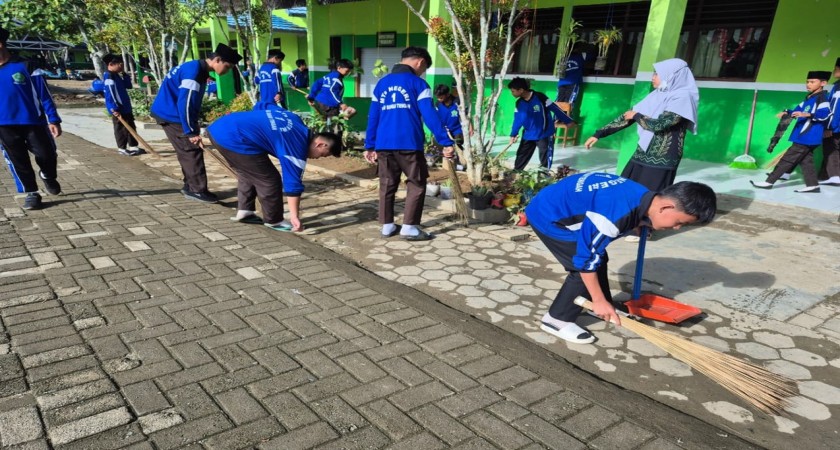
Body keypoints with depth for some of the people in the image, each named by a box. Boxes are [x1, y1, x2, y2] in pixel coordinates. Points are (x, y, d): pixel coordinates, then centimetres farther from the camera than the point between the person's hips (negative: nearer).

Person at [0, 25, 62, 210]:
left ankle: (48, 176, 29)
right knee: (18, 162, 5)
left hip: (33, 122, -3)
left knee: (47, 155, -3)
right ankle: (31, 193, 17)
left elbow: (44, 94, -4)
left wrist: (53, 119, -10)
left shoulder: (25, 66, -4)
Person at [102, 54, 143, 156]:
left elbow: (128, 85, 20)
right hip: (118, 109, -10)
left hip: (125, 107, 10)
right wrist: (114, 109, -26)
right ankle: (122, 148, 6)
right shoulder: (109, 77, -16)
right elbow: (110, 94, -22)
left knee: (131, 127, 14)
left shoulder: (117, 76, 14)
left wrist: (125, 74, 8)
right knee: (121, 129, -2)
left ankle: (133, 146, 21)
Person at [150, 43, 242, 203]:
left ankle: (190, 186, 21)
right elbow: (185, 103, -26)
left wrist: (193, 125, 18)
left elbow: (191, 102, 16)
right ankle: (198, 190, -2)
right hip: (170, 115, -10)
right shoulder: (193, 72, -22)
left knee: (187, 152, 13)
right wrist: (191, 131, -22)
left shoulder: (198, 69, 9)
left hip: (170, 113, 10)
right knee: (192, 152, -7)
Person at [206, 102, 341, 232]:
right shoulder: (297, 148, -8)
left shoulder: (294, 120, 16)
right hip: (232, 138, -10)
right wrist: (294, 216, -1)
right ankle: (273, 221, 16)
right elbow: (293, 183, -7)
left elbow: (262, 105, 27)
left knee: (248, 173, 26)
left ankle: (244, 212, 33)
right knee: (269, 180, 2)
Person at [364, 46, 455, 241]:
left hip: (383, 145, 5)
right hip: (408, 144, -5)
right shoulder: (418, 83, -1)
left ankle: (387, 225, 19)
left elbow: (372, 118, 15)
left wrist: (369, 146, 19)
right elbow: (430, 116, -10)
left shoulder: (382, 83, 15)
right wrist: (446, 142, -11)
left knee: (387, 185, 14)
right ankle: (409, 227, 4)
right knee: (416, 184, 7)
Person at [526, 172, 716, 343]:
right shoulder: (617, 214, -34)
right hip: (547, 216, -9)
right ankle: (556, 319, 2)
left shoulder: (644, 197, -5)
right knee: (583, 268, -11)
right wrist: (599, 301, -17)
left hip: (561, 208, 9)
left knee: (600, 259, 12)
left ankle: (605, 309, 30)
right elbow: (586, 258, -25)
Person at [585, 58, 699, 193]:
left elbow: (658, 125, -22)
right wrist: (599, 134, 10)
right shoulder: (657, 95, 10)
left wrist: (636, 116, -3)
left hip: (660, 163, -7)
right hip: (641, 156, 7)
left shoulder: (683, 98, -11)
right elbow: (628, 116, 13)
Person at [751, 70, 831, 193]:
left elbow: (825, 114, -24)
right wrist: (787, 112, 7)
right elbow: (799, 109, 25)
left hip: (808, 137, -10)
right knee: (805, 161, 12)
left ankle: (769, 182, -7)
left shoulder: (822, 98, -12)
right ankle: (812, 185, 16)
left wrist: (807, 114, -37)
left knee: (788, 158, -8)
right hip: (803, 136, 10)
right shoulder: (809, 97, 18)